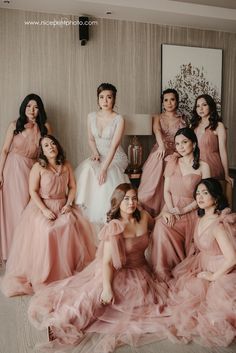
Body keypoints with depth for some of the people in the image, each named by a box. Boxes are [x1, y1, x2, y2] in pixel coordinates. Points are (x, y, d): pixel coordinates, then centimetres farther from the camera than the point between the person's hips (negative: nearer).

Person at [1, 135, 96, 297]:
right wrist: (44, 210, -17)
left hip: (63, 206, 3)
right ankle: (44, 275, -12)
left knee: (76, 225, -23)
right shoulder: (38, 167, -3)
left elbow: (72, 187, 10)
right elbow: (33, 191, -6)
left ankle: (74, 267, -5)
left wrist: (68, 204, -6)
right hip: (42, 206, -3)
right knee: (46, 230, -29)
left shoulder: (66, 165, 8)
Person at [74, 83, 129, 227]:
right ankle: (85, 209, -18)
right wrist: (95, 153, -8)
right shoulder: (92, 117, 1)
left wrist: (104, 168, -33)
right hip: (99, 156, 4)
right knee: (86, 169, -28)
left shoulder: (119, 119, -14)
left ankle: (105, 219, -14)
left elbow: (114, 146, -24)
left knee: (104, 177, -31)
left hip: (116, 158, -4)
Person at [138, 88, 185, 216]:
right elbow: (157, 130, -10)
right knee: (153, 187, -14)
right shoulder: (158, 118, 13)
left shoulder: (182, 120, 15)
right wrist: (162, 145, -32)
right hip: (159, 154, 0)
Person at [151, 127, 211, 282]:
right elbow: (166, 190, 8)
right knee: (161, 228, -28)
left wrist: (183, 210, -13)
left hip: (190, 211, -2)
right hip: (170, 208, 3)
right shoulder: (172, 162, 12)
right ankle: (163, 272, -18)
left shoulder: (203, 167, 2)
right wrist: (171, 210, -9)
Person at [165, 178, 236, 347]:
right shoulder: (202, 219, -2)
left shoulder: (219, 224, -29)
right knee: (178, 286, 6)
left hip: (219, 274, -8)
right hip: (202, 268, 8)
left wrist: (213, 277, -19)